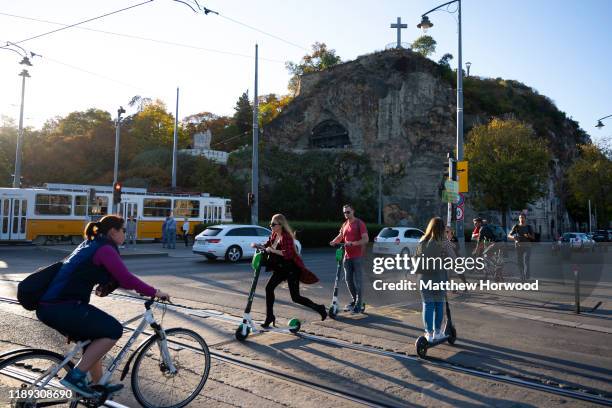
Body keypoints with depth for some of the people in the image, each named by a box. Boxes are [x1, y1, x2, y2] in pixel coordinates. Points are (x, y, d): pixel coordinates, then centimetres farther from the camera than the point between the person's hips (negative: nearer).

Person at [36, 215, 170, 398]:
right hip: (61, 307, -10)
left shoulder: (90, 245, 20)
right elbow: (126, 279, -15)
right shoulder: (105, 249, -10)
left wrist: (141, 289, 16)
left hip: (48, 304, 10)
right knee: (114, 330, -6)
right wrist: (155, 292, -5)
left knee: (95, 337, 22)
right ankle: (75, 376, -4)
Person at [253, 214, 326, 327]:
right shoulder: (274, 235, 3)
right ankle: (269, 317, 14)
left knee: (295, 297, -5)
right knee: (269, 288, 1)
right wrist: (257, 245, -3)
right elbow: (267, 246, 16)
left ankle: (319, 308, 14)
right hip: (281, 269, 9)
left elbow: (288, 254, -32)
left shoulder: (286, 237, -23)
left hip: (292, 269, -8)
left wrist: (272, 250, -30)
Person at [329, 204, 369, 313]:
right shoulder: (345, 225, 13)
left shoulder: (360, 223, -8)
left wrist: (353, 243, -26)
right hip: (347, 256, 7)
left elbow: (366, 239, -15)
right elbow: (340, 236, 21)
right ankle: (354, 300, 27)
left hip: (357, 256, -7)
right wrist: (334, 242, -1)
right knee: (348, 280, 11)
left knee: (357, 281, -3)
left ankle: (359, 305, 5)